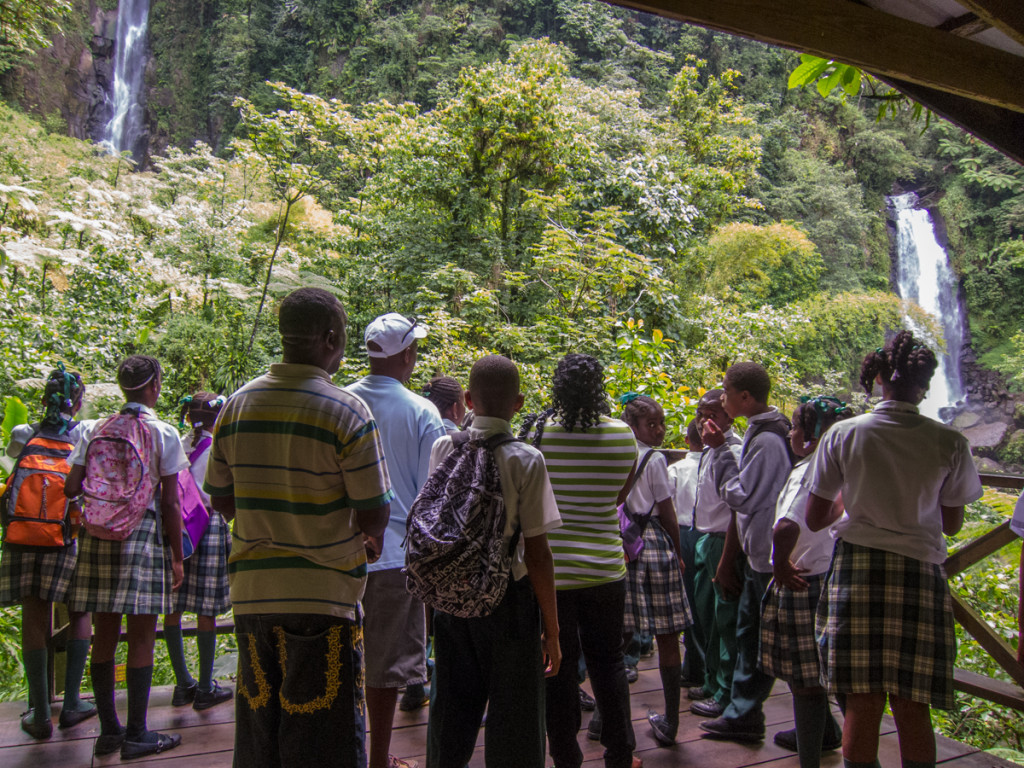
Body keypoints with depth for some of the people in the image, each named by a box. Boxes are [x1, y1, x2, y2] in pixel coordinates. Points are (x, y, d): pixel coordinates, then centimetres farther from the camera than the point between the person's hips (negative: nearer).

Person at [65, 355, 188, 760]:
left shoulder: (96, 430, 7)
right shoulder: (163, 433, -5)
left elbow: (71, 487, 5)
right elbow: (170, 503, -6)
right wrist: (177, 556, 0)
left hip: (99, 534, 5)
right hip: (143, 534, -5)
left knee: (104, 635, 12)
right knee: (142, 638, 2)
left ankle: (108, 730, 23)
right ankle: (136, 735, 9)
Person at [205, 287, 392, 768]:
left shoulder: (236, 406, 3)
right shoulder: (347, 413, -13)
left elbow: (221, 503, 10)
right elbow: (373, 517, -12)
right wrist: (372, 535, 9)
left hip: (251, 594, 6)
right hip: (324, 596, -5)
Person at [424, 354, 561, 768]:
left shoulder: (442, 449, -2)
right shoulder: (526, 460, -14)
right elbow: (536, 552, -14)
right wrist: (551, 628, -6)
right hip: (507, 598, -4)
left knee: (451, 708, 18)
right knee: (513, 720, 11)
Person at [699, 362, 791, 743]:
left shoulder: (767, 440, -20)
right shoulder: (760, 432, 11)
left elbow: (741, 496, -20)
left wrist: (720, 450, -16)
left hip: (769, 557, -10)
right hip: (760, 553, 10)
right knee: (748, 631, 15)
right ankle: (742, 714, 26)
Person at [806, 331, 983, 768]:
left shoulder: (843, 434, -4)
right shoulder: (949, 443, -3)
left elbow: (814, 519, 2)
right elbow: (951, 523, 9)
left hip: (856, 569, 0)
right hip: (920, 572, 1)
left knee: (862, 703, 5)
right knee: (912, 708, 9)